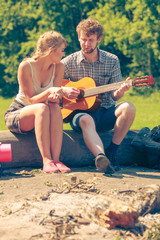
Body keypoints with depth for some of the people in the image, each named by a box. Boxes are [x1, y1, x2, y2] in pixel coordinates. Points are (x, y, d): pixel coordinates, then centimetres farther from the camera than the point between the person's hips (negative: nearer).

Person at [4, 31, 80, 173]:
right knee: (42, 108, -36)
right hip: (16, 115, -4)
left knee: (55, 108, -31)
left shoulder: (58, 67, -2)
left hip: (40, 118, 4)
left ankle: (56, 159, -37)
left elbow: (55, 99, -7)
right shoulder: (26, 66, -17)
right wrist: (49, 92, -37)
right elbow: (31, 100, -20)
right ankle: (46, 161, -41)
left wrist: (55, 95, -32)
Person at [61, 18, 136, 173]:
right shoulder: (69, 62, 1)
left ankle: (111, 152, -23)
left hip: (105, 113, 3)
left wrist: (119, 92, -20)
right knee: (86, 120, -39)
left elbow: (114, 96, 4)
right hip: (80, 111, -2)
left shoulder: (112, 61, 5)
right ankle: (101, 158, -61)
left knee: (128, 108, -28)